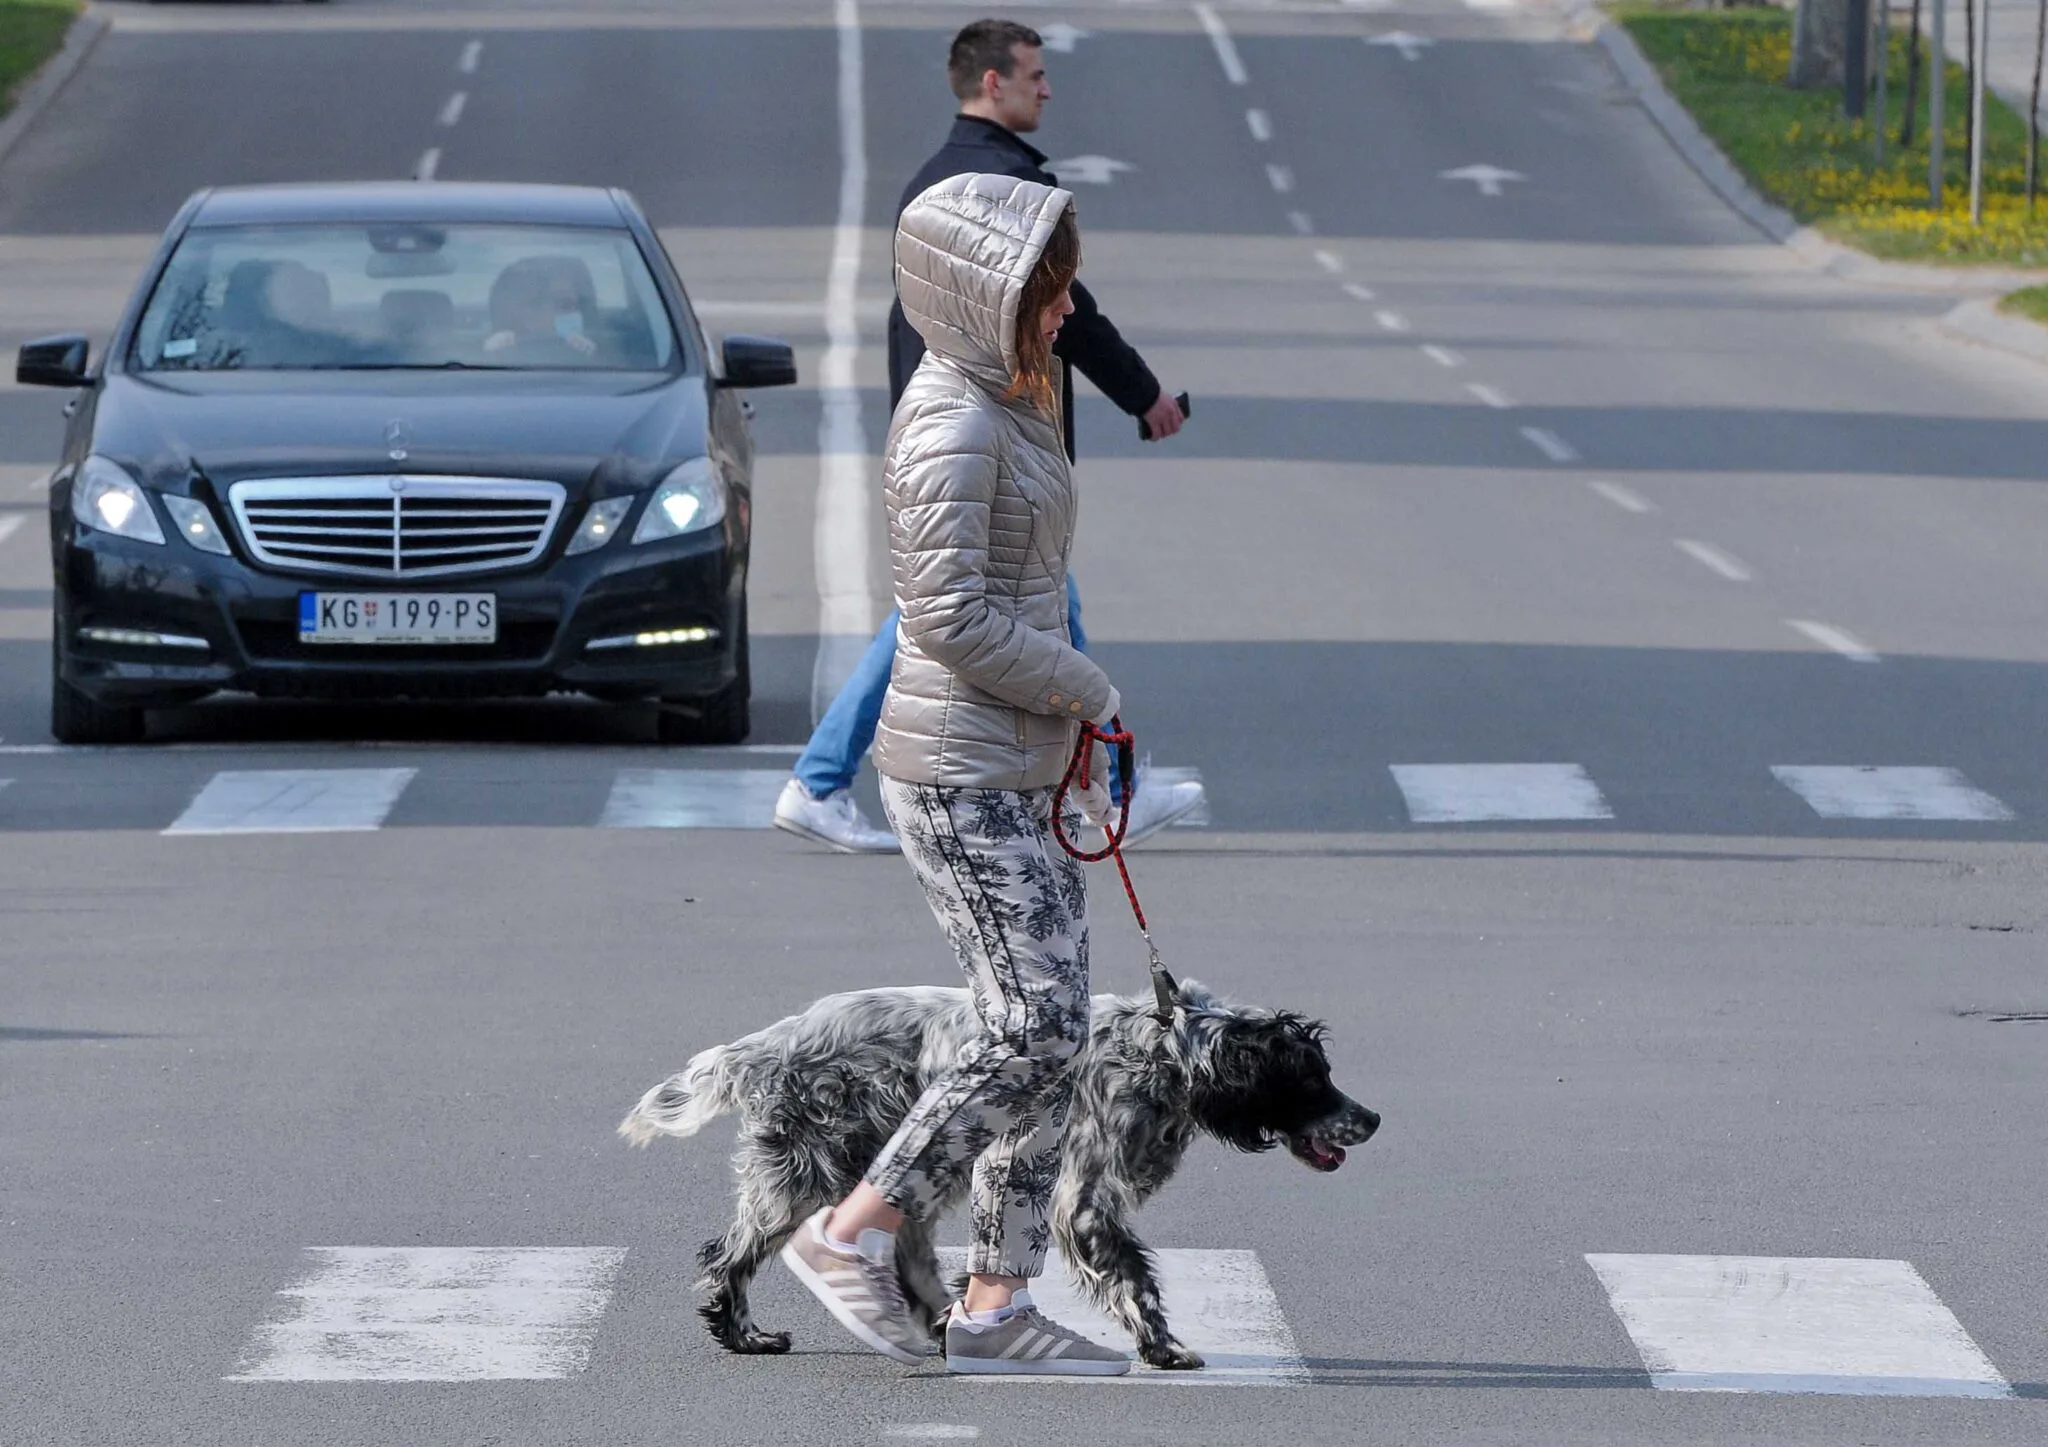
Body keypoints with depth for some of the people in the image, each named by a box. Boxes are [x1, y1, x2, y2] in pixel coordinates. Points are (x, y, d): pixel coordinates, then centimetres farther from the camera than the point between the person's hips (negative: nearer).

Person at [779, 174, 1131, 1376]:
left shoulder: (1006, 409, 15)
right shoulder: (952, 425, -16)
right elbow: (955, 622, -21)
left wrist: (1080, 758, 18)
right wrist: (1087, 691, -9)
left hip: (1022, 775, 10)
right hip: (961, 774, -10)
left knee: (1051, 1036, 7)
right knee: (1037, 1031, -12)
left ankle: (997, 1301, 10)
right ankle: (855, 1234, -3)